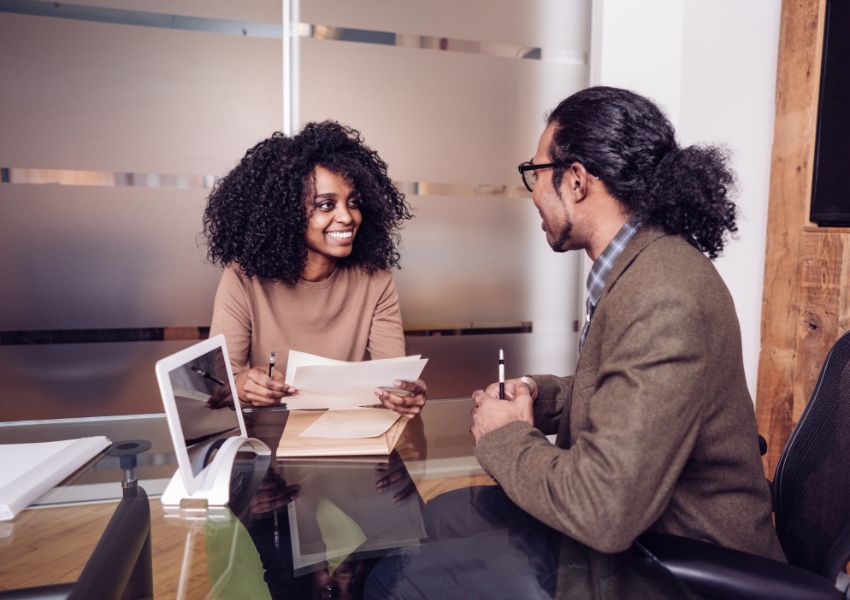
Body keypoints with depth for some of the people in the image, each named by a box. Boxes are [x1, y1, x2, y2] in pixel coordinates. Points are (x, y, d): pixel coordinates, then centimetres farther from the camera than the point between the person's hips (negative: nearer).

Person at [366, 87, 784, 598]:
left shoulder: (663, 301, -31)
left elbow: (605, 513, -31)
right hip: (633, 519, 9)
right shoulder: (644, 265, 2)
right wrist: (539, 395, -1)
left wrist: (505, 435, -15)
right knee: (444, 515, 17)